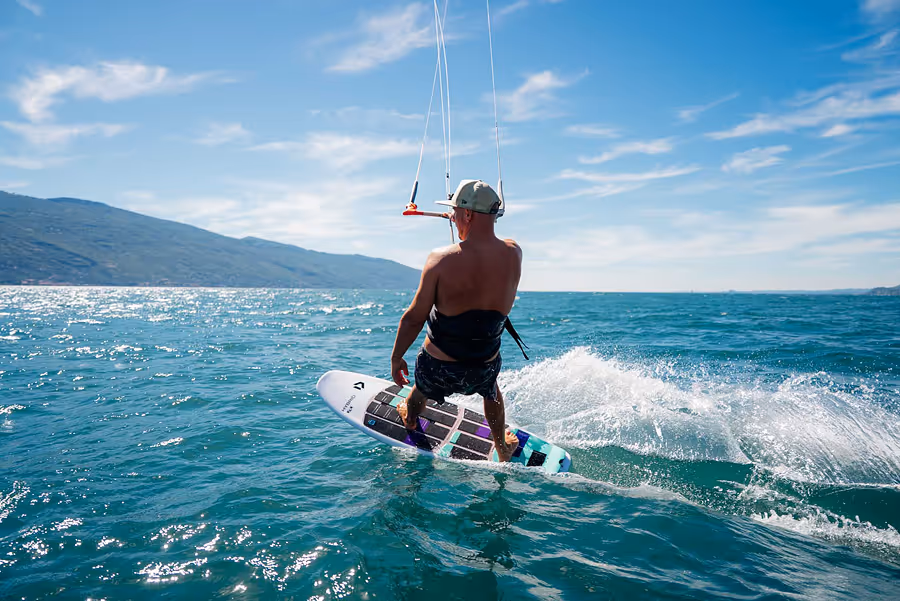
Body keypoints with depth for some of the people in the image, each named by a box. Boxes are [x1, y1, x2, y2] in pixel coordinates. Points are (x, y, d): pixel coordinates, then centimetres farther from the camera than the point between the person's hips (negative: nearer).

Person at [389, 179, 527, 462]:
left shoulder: (442, 259, -22)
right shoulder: (513, 254, -12)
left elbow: (414, 318, -16)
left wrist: (396, 358, -1)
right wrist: (463, 221, 29)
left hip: (439, 369, -2)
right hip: (485, 367, 2)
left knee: (420, 391, 35)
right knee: (491, 390, 39)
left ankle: (410, 420, 67)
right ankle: (503, 448, 56)